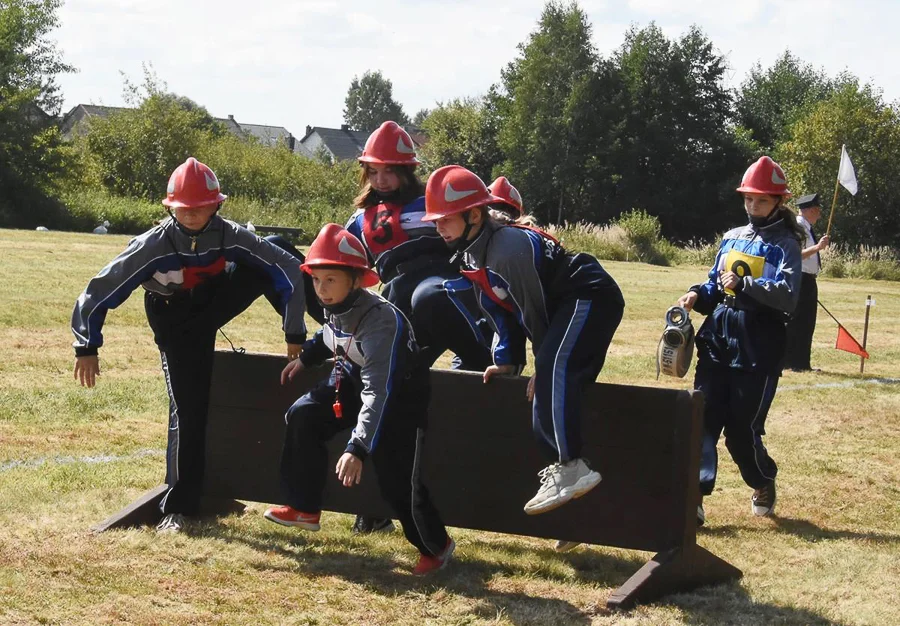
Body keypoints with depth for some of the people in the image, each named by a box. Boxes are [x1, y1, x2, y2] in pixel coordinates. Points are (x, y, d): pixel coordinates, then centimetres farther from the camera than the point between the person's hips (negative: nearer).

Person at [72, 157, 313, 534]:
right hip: (176, 322, -2)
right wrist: (87, 347, -24)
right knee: (187, 407, -12)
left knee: (277, 250, -17)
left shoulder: (230, 236, -23)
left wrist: (294, 334, -18)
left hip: (217, 302, 2)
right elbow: (100, 290, -26)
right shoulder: (154, 245, -28)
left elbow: (289, 267, -20)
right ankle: (178, 506, 1)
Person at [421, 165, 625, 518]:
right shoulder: (471, 256, 7)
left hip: (591, 298, -11)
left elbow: (534, 309, -19)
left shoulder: (509, 248, -24)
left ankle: (569, 468, -37)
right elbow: (501, 310, 15)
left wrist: (542, 365, -12)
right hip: (565, 306, 11)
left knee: (554, 371, -30)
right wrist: (507, 360, 10)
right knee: (553, 384, 12)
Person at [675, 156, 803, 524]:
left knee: (742, 429, -1)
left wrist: (744, 284, -22)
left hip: (758, 348, -5)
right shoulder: (732, 238, 16)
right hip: (718, 339, 5)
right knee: (703, 419, -6)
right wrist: (697, 296, 1)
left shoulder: (785, 244, -2)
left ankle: (763, 483, 28)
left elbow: (787, 295, -16)